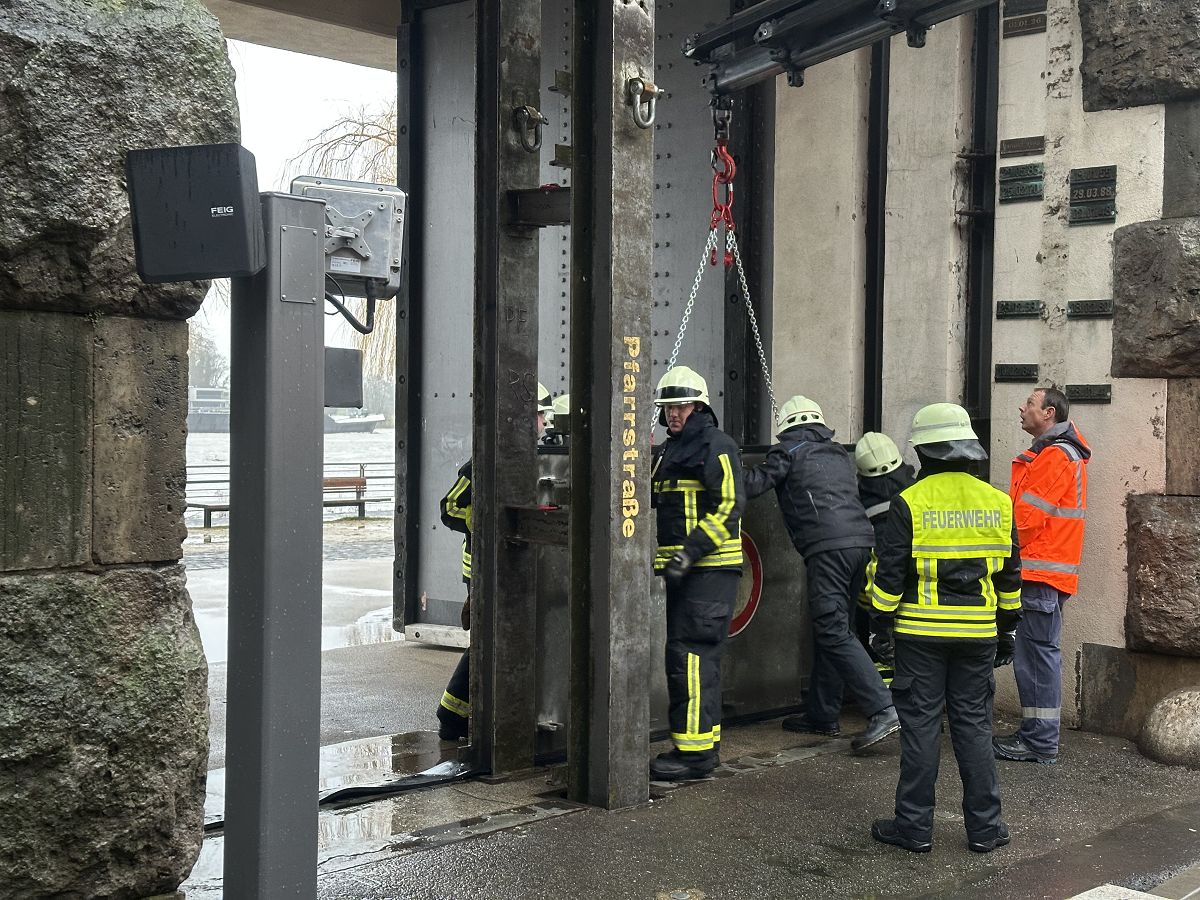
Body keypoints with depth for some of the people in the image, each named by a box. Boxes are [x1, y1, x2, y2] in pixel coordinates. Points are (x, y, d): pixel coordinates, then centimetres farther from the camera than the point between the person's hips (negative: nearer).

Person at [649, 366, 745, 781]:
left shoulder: (715, 445, -9)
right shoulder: (668, 451, 20)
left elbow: (729, 505, -18)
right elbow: (660, 507, 28)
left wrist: (690, 552, -22)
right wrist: (660, 556, 16)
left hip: (710, 569, -10)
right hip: (685, 570, 10)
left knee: (690, 654, -12)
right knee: (695, 654, 13)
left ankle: (695, 750, -9)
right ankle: (705, 743, 21)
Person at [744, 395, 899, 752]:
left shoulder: (789, 451, 6)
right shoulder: (839, 455, 27)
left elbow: (753, 485, 0)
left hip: (827, 546, -8)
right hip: (861, 541, 8)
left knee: (833, 632, -10)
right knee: (830, 630, 15)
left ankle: (883, 710, -19)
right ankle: (822, 714, 20)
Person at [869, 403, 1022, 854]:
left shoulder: (909, 503, -9)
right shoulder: (997, 502, 5)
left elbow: (889, 571, -9)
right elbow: (1010, 573, 12)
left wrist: (881, 620, 2)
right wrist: (1008, 626, 21)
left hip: (921, 632, -3)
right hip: (978, 632, 3)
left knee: (920, 727, 3)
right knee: (974, 724, 10)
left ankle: (914, 826, 8)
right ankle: (984, 826, 14)